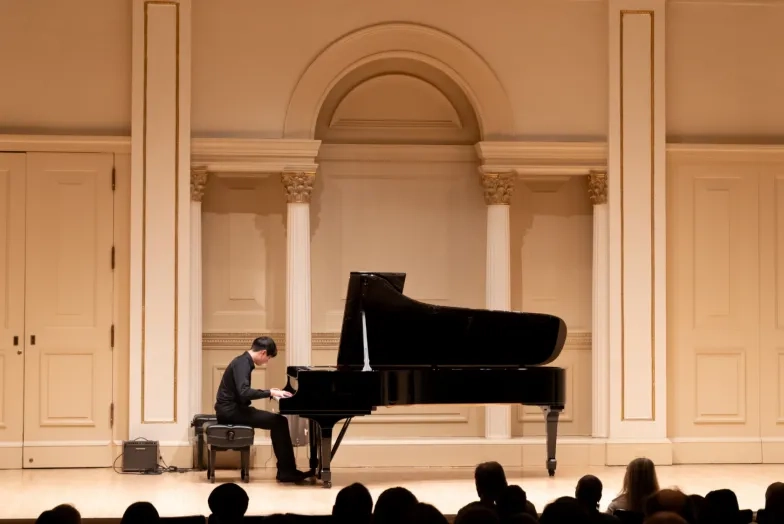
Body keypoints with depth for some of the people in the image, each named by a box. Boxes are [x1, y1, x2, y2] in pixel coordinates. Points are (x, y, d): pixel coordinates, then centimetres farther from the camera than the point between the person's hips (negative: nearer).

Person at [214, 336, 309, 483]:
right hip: (231, 411, -10)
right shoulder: (243, 363, -17)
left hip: (233, 408, 10)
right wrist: (269, 392, -22)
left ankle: (286, 470, 7)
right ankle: (286, 471, -9)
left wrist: (270, 392, 18)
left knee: (277, 420, 10)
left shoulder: (244, 361, 14)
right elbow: (244, 393, -30)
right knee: (279, 422, -14)